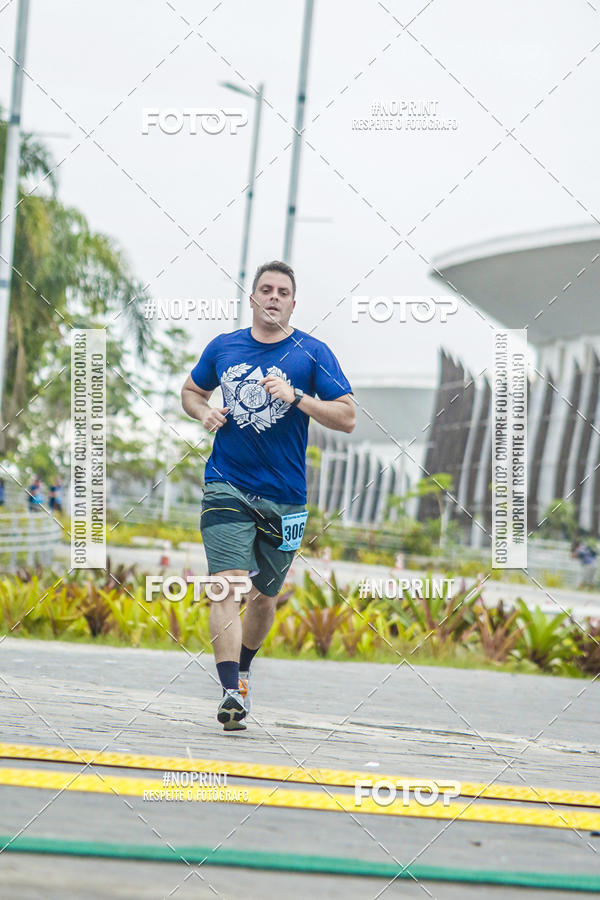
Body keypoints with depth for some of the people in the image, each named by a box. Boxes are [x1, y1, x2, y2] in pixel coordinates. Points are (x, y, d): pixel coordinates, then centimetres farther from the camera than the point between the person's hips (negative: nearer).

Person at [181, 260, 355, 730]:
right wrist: (204, 412, 0)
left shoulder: (312, 353, -2)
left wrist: (296, 397, -18)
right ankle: (231, 693, -23)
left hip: (284, 497, 1)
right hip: (227, 485, -1)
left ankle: (242, 671, 40)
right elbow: (191, 391, 22)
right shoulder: (223, 347, 6)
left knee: (265, 596, 14)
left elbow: (347, 417, -6)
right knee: (229, 585, -17)